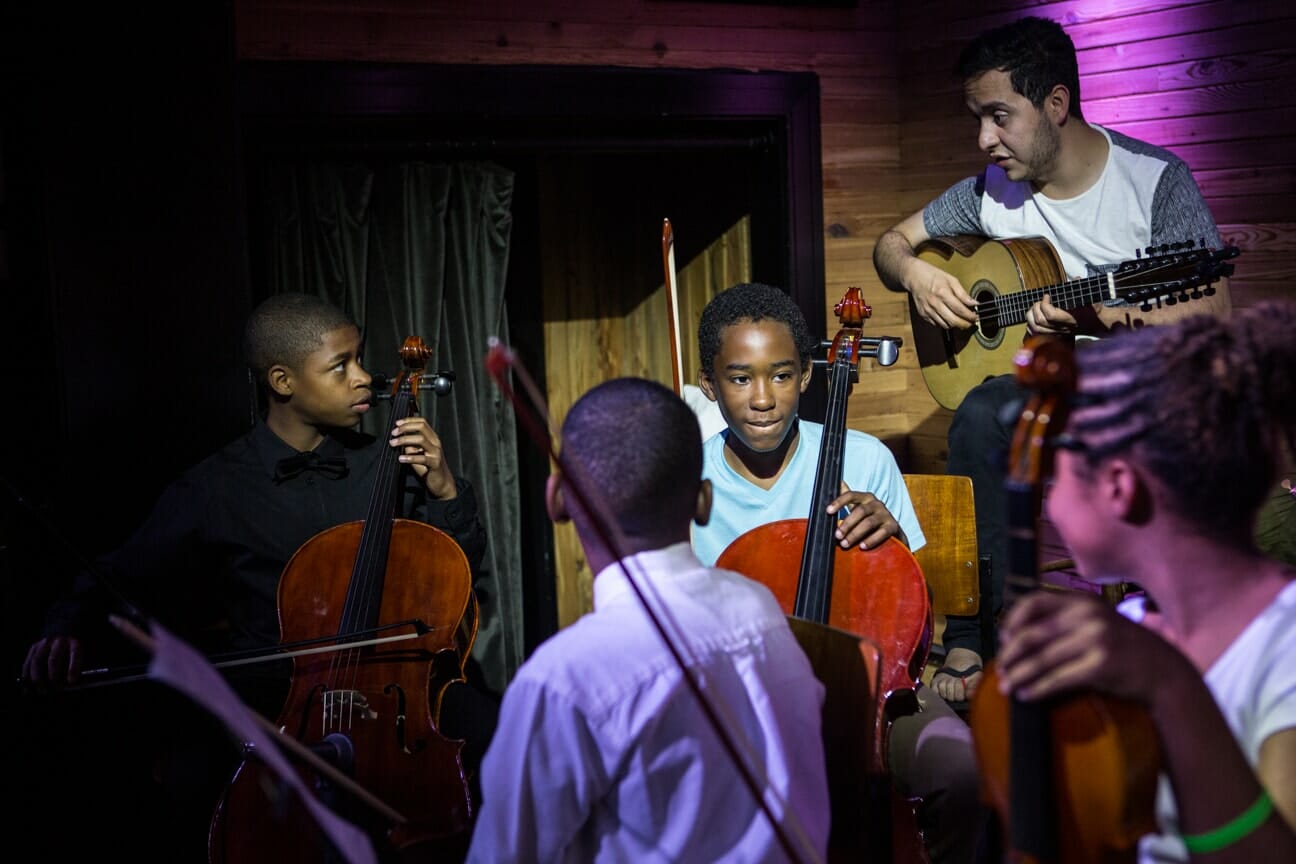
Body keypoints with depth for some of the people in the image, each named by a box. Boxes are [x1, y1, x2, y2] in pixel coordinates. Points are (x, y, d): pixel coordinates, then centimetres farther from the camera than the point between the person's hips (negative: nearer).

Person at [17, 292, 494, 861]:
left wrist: (443, 488, -7)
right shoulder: (213, 490, -1)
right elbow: (115, 582, 6)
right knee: (188, 773, -32)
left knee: (491, 729, -25)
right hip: (268, 690, -2)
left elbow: (463, 564, 10)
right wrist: (69, 629, -14)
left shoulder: (383, 462, 5)